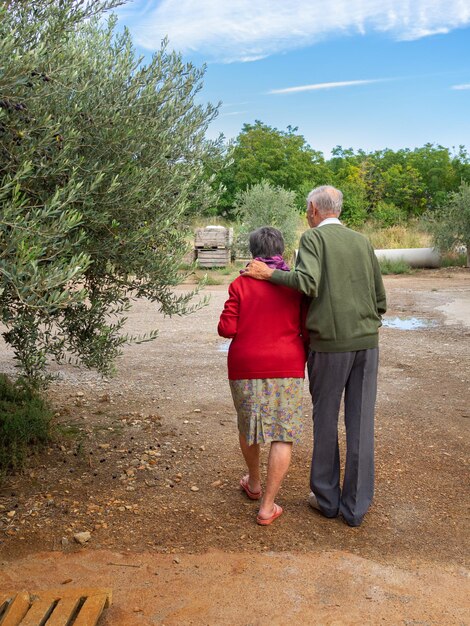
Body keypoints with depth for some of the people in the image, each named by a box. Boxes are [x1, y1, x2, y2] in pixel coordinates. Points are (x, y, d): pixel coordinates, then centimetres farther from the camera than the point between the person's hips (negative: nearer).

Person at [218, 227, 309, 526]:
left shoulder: (240, 284, -3)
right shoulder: (296, 284, -1)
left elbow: (227, 328, -7)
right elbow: (309, 330, 0)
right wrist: (305, 356, 18)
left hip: (245, 367, 1)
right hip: (286, 368, -1)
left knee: (248, 425, 22)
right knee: (283, 435, 5)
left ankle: (254, 484, 41)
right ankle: (267, 507, 5)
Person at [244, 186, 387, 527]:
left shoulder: (313, 237, -4)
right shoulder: (362, 242, 11)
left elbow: (308, 283, -22)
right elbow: (380, 301, 12)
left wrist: (268, 273, -11)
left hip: (329, 343, -4)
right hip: (367, 341, 4)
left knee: (325, 421, 12)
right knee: (360, 424, 8)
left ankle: (326, 497, 25)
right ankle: (356, 506, 16)